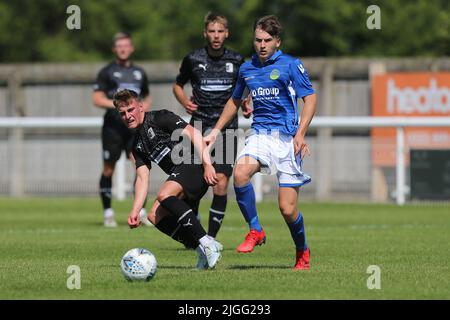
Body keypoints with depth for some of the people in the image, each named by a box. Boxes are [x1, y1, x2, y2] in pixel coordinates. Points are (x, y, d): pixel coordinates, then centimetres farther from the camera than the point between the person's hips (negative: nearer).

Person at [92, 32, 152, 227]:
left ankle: (141, 212, -5)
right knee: (108, 169, 1)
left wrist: (145, 107, 5)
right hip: (113, 126, -3)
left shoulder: (139, 73, 17)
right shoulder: (106, 72, 2)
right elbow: (97, 99, -6)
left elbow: (147, 97, 28)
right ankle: (108, 213, 10)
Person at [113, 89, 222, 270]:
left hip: (196, 164, -9)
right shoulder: (137, 145, 19)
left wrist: (207, 164, -26)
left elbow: (194, 134, -15)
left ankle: (206, 243, -29)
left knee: (164, 195, -30)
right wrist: (135, 211, -1)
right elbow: (142, 178, 13)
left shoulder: (160, 118, -4)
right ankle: (204, 250, -4)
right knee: (156, 217, 0)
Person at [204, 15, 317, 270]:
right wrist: (216, 131, 23)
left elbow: (310, 98, -5)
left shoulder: (290, 65, -2)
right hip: (260, 134, 4)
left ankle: (303, 252, 21)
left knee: (287, 209, -7)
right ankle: (255, 231, -12)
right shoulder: (247, 69, 13)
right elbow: (235, 101, 29)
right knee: (240, 173, -30)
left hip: (286, 136, -4)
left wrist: (300, 134, -17)